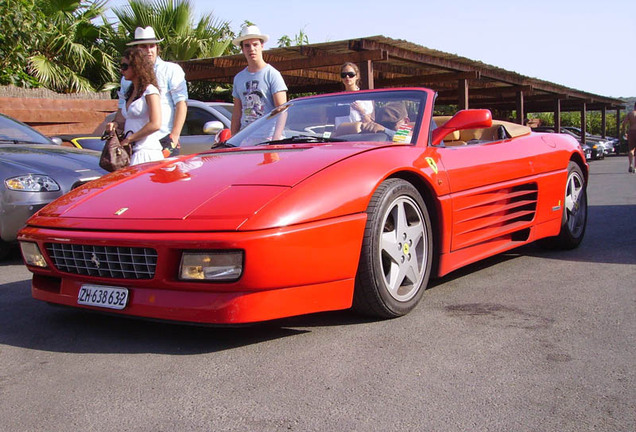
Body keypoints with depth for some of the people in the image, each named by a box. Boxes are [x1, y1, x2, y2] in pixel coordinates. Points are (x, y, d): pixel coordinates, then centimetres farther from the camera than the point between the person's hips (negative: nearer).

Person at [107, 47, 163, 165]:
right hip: (131, 152, 8)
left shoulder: (150, 91, -6)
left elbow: (155, 124, -17)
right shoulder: (130, 92, 20)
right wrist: (116, 125, 5)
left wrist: (128, 139, -13)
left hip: (146, 152, -8)